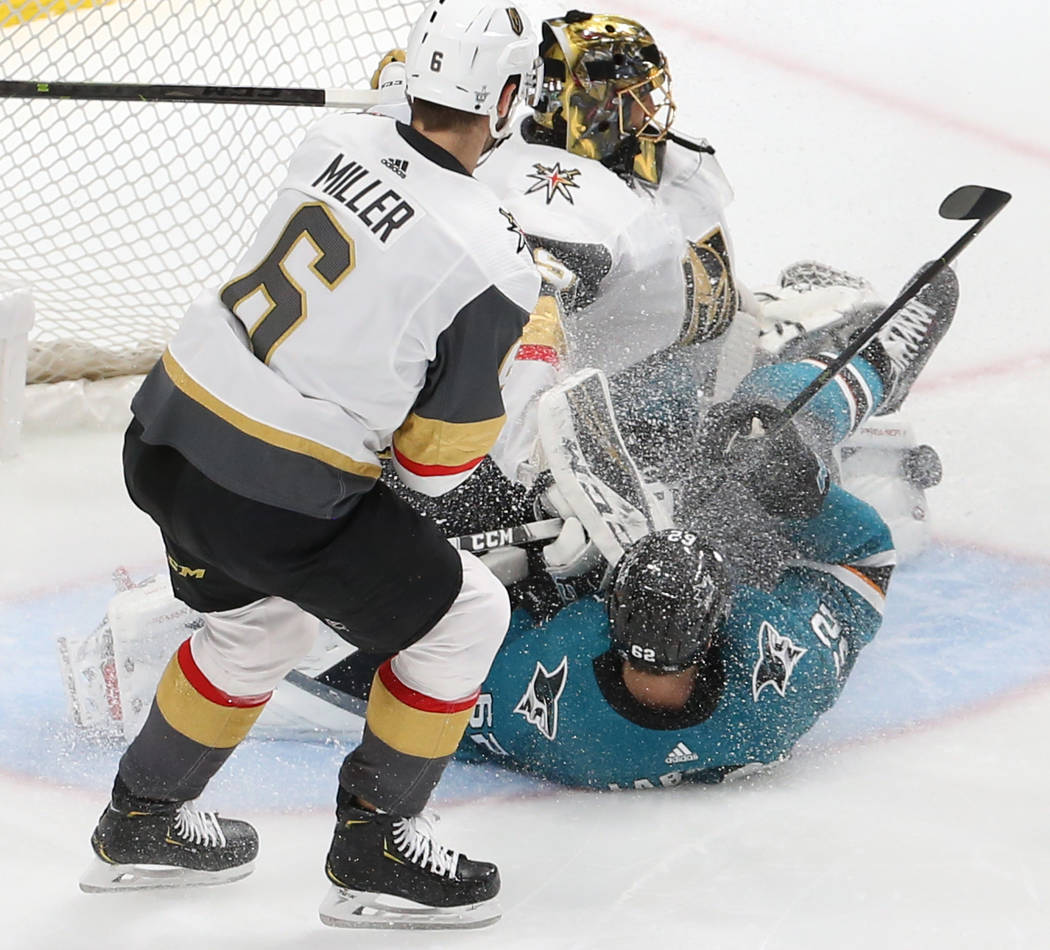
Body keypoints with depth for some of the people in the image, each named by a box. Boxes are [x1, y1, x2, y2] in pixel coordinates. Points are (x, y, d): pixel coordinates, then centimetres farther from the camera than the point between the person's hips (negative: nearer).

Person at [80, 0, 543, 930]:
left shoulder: (338, 141, -1)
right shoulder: (493, 267, -18)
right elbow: (433, 462, -9)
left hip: (164, 434, 8)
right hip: (272, 499, -8)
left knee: (264, 619, 32)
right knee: (464, 613, 10)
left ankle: (144, 821, 45)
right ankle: (373, 850, 19)